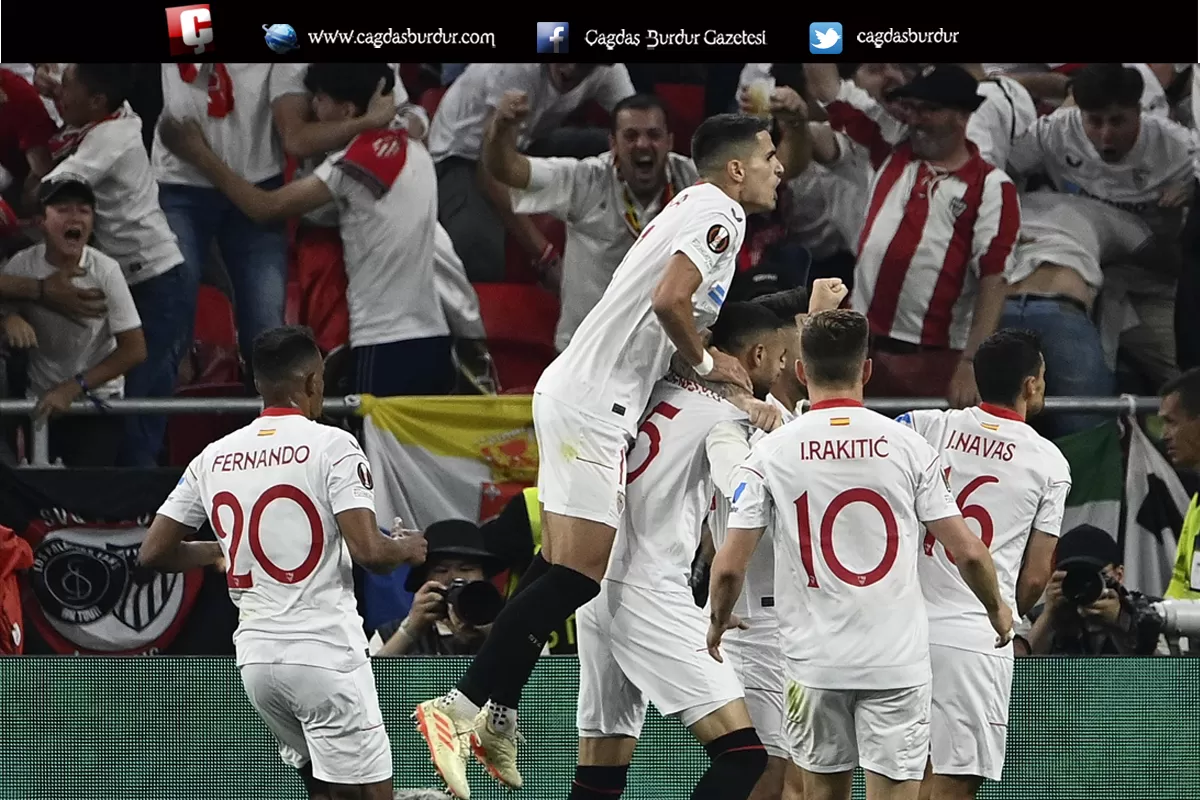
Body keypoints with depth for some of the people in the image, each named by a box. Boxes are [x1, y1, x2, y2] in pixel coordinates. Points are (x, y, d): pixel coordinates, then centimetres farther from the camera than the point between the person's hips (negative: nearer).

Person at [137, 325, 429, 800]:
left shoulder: (213, 457, 8)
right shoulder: (331, 446, -8)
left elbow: (153, 554, 11)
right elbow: (368, 551, -16)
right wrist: (407, 547, 6)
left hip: (255, 655, 7)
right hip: (325, 651, -7)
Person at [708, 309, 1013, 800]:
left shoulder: (772, 452, -2)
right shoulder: (907, 445, -1)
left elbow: (729, 567, -3)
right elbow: (967, 552, 1)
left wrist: (718, 621, 18)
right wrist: (997, 609, 21)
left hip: (816, 655, 1)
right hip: (897, 656, -1)